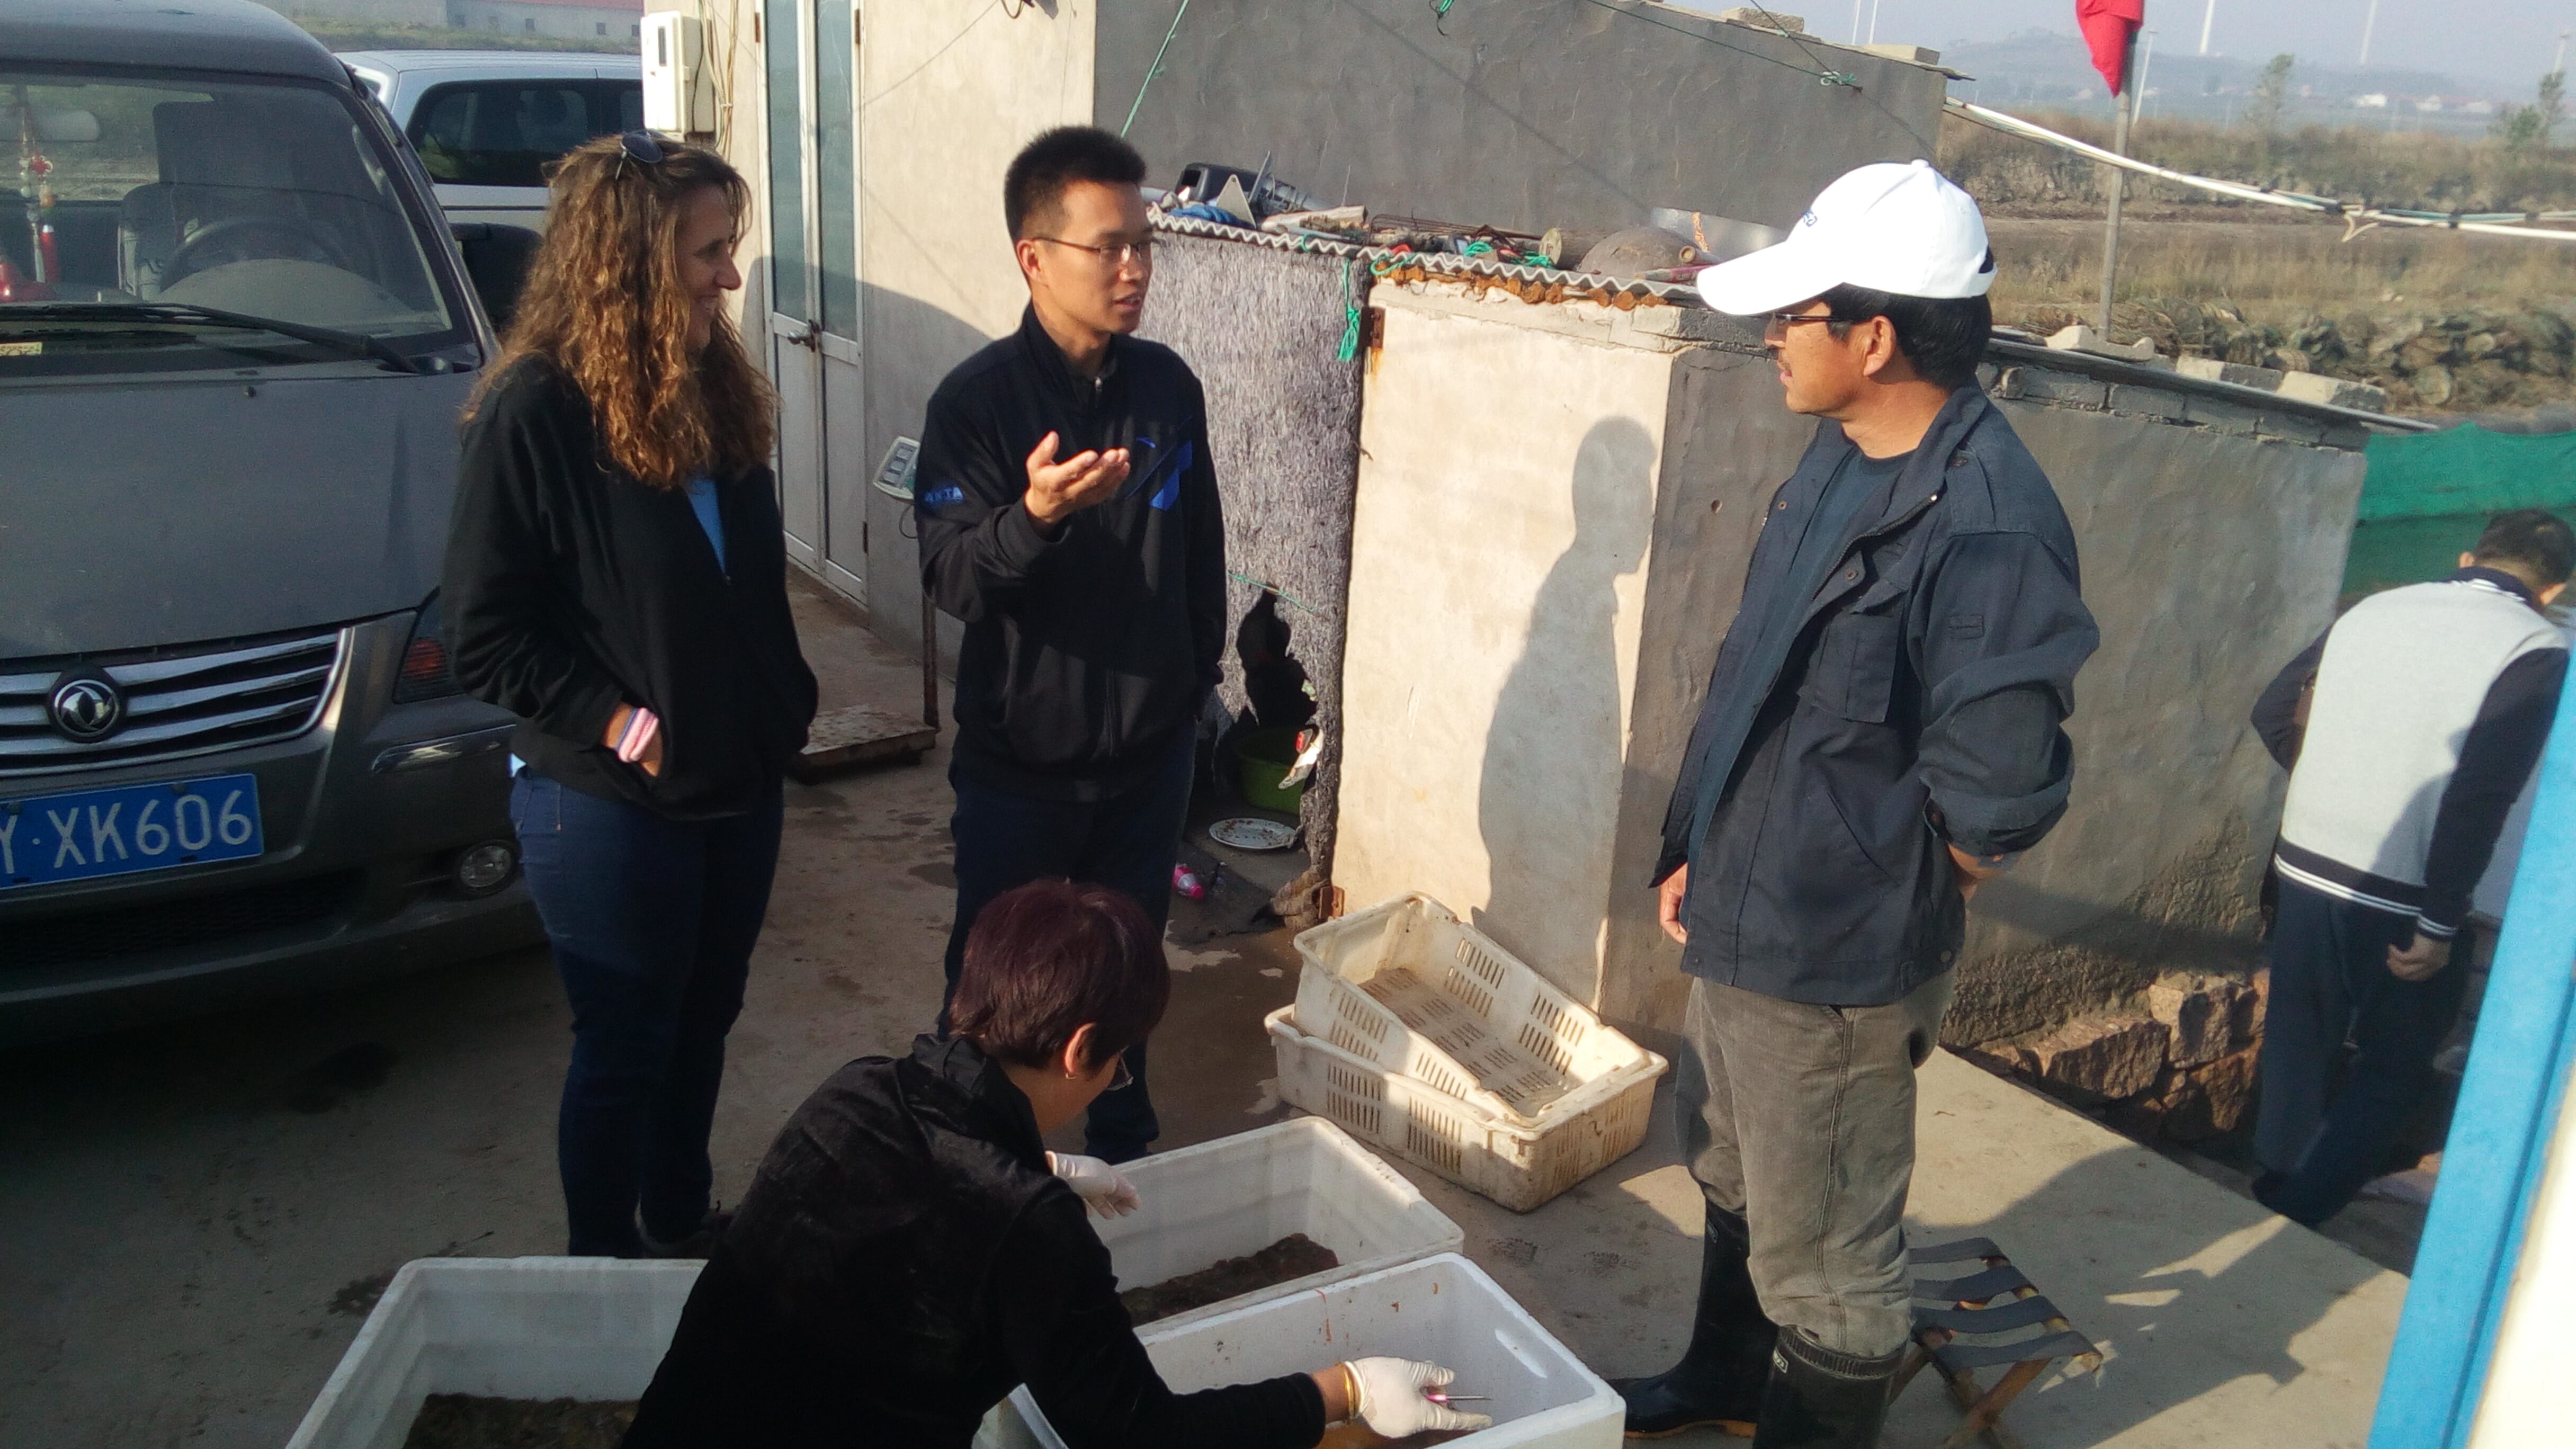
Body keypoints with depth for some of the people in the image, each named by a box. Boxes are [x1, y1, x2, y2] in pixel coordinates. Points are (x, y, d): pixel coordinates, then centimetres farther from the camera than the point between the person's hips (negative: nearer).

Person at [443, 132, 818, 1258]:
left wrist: (785, 705, 3)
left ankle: (684, 1226, 43)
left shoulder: (713, 392, 4)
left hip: (737, 784, 7)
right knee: (624, 1050, 10)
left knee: (702, 1024, 22)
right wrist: (619, 725, -19)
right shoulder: (533, 412, -17)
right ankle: (607, 1270, 31)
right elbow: (484, 634, -16)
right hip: (609, 806, -7)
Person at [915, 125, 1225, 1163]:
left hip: (1151, 753, 4)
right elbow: (949, 578, -23)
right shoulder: (977, 400, -15)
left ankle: (1122, 1148, 42)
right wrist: (1035, 515, -40)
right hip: (1019, 757, -4)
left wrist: (1198, 676, 14)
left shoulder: (1169, 387, -1)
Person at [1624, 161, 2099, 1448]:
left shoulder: (1987, 522, -26)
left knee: (1819, 1258, 11)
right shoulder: (1841, 457, 3)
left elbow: (1995, 798, -24)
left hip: (1834, 962, -9)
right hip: (1739, 913, 10)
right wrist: (1695, 847, 10)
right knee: (1733, 1181, 29)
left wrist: (1883, 911, -9)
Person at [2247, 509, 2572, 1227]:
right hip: (2400, 901, -5)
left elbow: (2272, 714, 11)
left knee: (2299, 1047, 19)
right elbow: (2479, 800, -19)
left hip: (2306, 867, 5)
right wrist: (2440, 926, -15)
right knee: (2393, 1071, 14)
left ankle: (2273, 1190, 30)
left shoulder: (2371, 611, 6)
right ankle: (2292, 1220, 12)